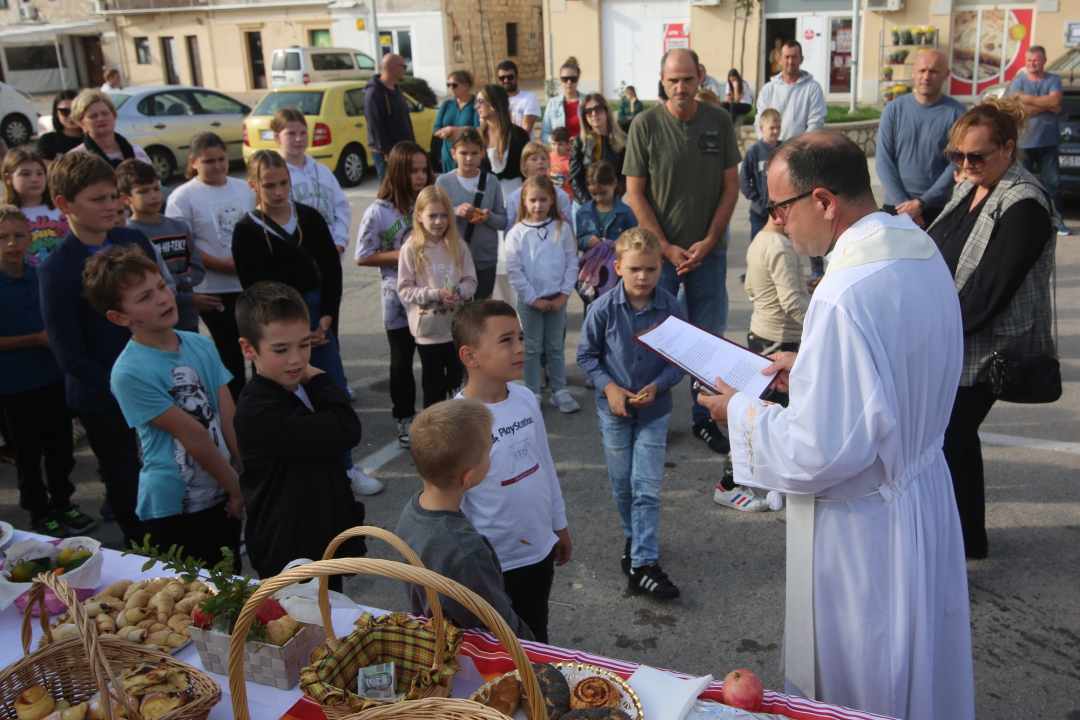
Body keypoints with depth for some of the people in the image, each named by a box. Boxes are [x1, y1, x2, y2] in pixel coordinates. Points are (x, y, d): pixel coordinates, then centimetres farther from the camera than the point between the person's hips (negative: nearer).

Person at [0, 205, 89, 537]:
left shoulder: (43, 275, 0)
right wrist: (35, 339, -18)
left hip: (54, 376, 4)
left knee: (61, 446, 14)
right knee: (28, 451, 10)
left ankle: (62, 502, 33)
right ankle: (39, 512, 25)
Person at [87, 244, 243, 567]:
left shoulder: (202, 345, 0)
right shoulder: (129, 373, -18)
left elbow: (229, 419, -3)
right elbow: (191, 434, -17)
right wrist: (236, 487, -12)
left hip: (222, 497, 6)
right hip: (172, 508, -5)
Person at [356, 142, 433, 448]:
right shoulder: (379, 212, -12)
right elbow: (362, 257, -9)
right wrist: (401, 254, -18)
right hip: (399, 300, -3)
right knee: (402, 362, 11)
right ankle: (404, 419, 26)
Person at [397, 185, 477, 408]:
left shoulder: (458, 246, -1)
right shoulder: (411, 249, -9)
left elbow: (470, 281, 3)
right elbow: (405, 289, -10)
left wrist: (459, 292, -18)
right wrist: (436, 294, -21)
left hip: (457, 325, 3)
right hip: (428, 328, -3)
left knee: (457, 381, 13)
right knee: (433, 383, 10)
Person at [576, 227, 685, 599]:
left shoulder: (671, 308, -12)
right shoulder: (604, 308, -12)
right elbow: (586, 354, -1)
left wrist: (657, 385, -18)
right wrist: (609, 387, -14)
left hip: (654, 411, -1)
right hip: (613, 409, 1)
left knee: (648, 488, -3)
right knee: (621, 484, 15)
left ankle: (643, 565, 4)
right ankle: (633, 537, 40)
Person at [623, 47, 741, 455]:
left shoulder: (719, 122, 0)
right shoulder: (645, 125, -6)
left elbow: (730, 188, 3)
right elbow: (635, 194, -5)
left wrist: (708, 242, -7)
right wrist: (666, 247, -10)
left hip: (708, 250, 2)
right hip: (659, 251, -2)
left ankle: (705, 419, 22)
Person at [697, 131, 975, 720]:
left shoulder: (845, 296, -32)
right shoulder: (921, 251, -1)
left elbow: (821, 453, -30)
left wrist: (741, 412, -15)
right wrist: (809, 366, 8)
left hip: (863, 524, -9)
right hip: (922, 490, 9)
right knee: (917, 670, 28)